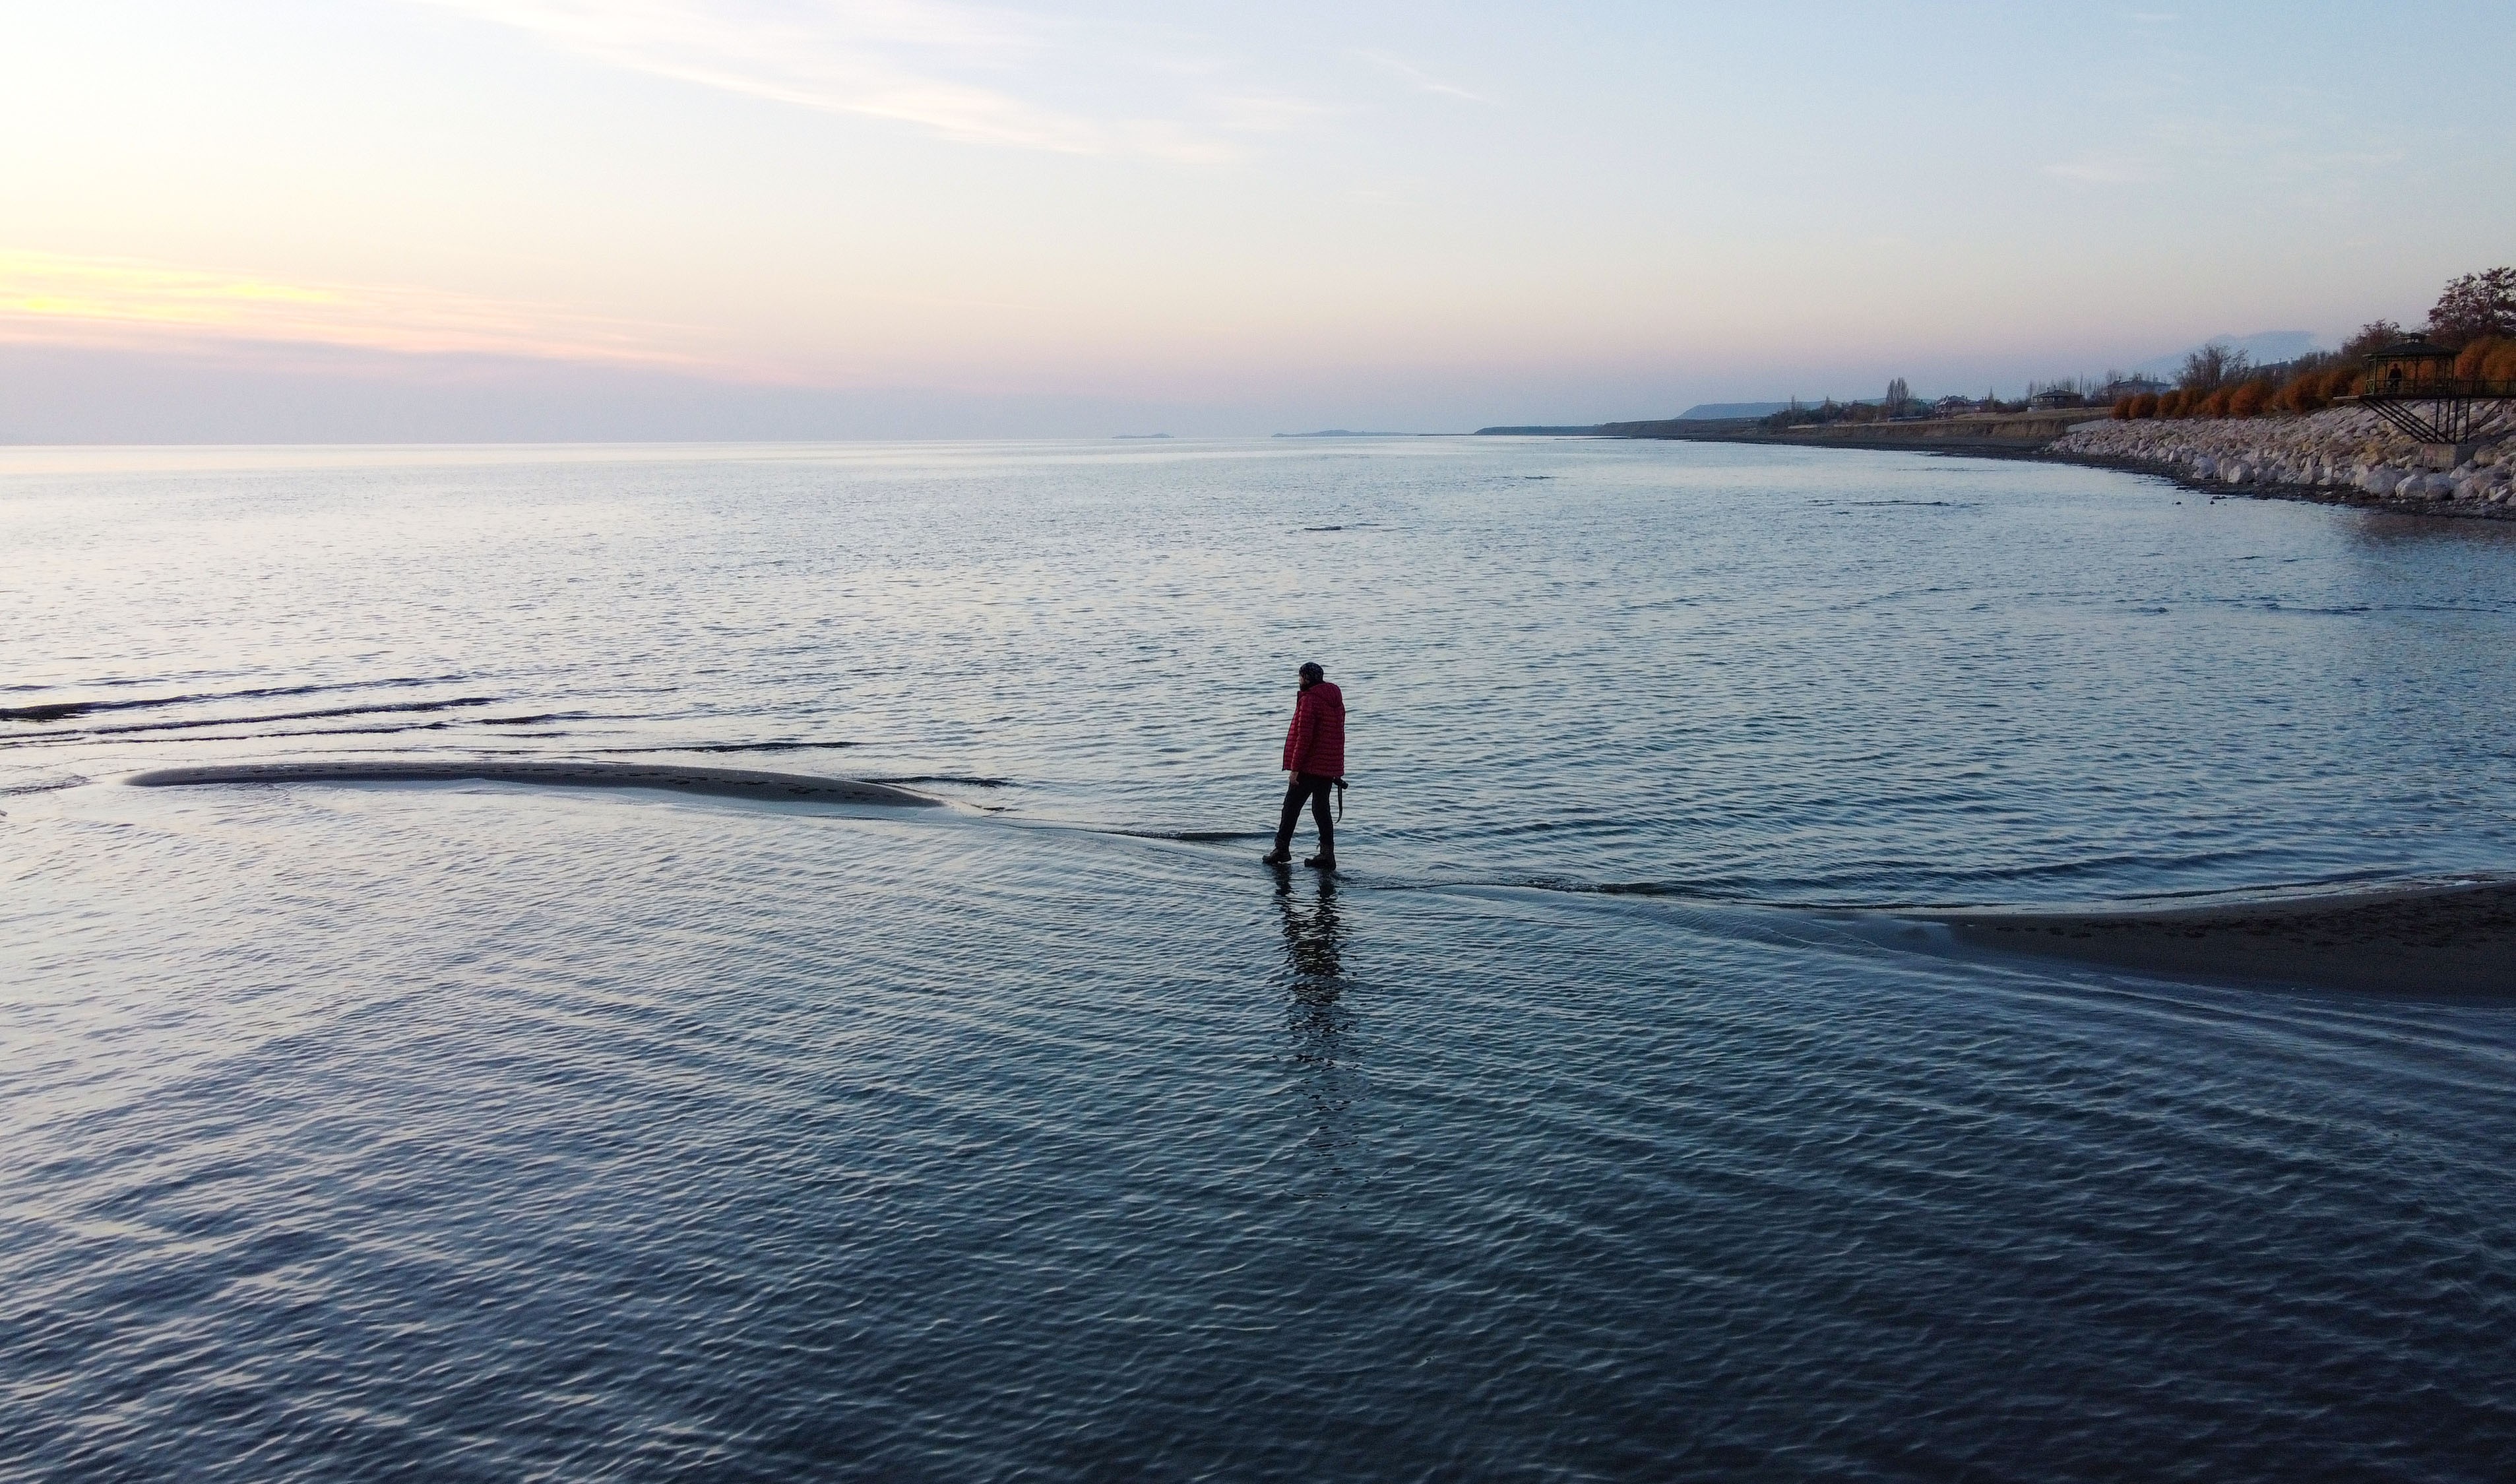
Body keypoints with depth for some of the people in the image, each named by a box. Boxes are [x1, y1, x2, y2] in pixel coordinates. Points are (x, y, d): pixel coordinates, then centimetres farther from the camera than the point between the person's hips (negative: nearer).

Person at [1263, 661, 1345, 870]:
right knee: (1321, 808, 11)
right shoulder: (1336, 699, 12)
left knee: (1292, 806, 4)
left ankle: (1282, 848, 9)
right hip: (1330, 767, 8)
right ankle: (1327, 854, 6)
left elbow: (1304, 737, -19)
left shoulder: (1309, 700, -15)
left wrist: (1295, 767, -16)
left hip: (1310, 766, -8)